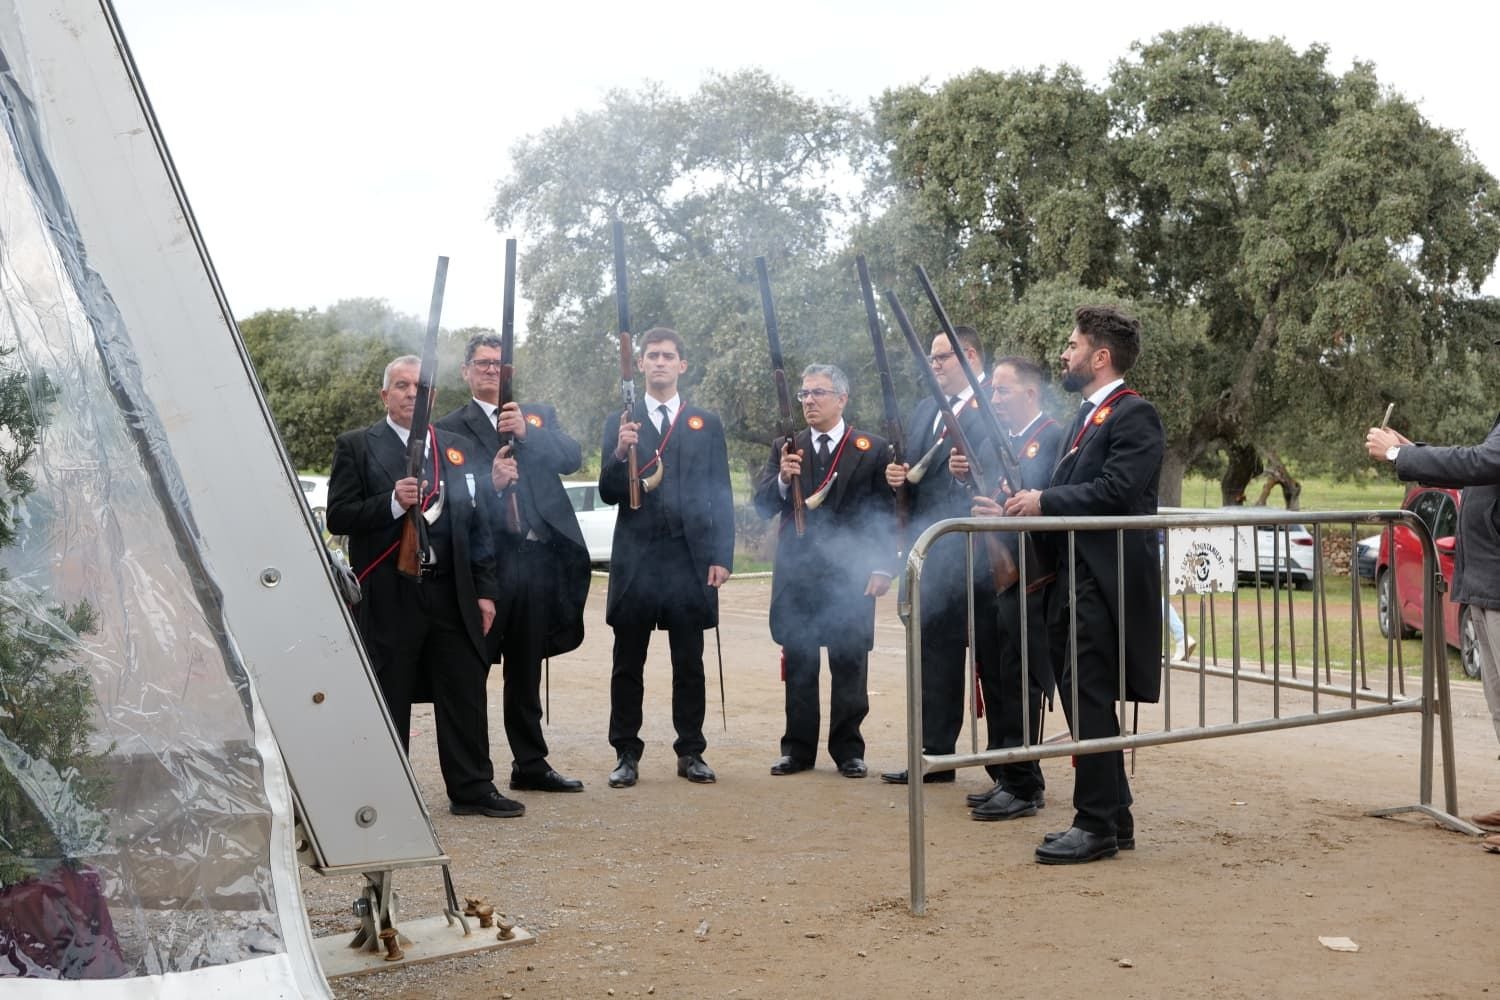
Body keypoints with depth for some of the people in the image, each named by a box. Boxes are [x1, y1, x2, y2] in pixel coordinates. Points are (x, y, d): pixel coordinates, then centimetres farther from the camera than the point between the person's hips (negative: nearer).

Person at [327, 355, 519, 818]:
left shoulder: (460, 448, 14)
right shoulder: (356, 446, 2)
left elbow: (478, 523, 14)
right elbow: (338, 518, -5)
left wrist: (484, 590, 8)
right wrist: (392, 501, -21)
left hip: (452, 593, 4)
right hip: (389, 596, -4)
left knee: (465, 693, 7)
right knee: (389, 699, 3)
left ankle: (472, 788, 17)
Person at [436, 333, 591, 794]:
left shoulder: (539, 415, 16)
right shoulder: (452, 428, 4)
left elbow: (572, 458, -1)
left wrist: (527, 432, -15)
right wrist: (491, 482, -24)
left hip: (537, 556, 4)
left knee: (526, 669, 14)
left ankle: (530, 764, 22)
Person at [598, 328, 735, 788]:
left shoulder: (706, 424, 10)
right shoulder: (619, 423, 7)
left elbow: (721, 496, 7)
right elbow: (608, 494, 2)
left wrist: (722, 556, -2)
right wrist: (619, 453, -17)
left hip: (690, 558, 1)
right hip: (635, 558, 0)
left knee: (689, 663, 6)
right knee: (628, 664, 4)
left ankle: (690, 753, 15)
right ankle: (626, 754, 12)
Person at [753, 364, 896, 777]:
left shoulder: (873, 450, 3)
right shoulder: (785, 448, 10)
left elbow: (885, 513, 1)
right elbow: (763, 506, 4)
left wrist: (882, 569, -7)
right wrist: (782, 479, -16)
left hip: (850, 575, -2)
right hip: (796, 576, 2)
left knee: (849, 665, 3)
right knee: (798, 665, 7)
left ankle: (848, 750, 13)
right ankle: (798, 748, 16)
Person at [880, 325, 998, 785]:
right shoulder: (923, 410, 17)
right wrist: (898, 477, -1)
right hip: (931, 556, 7)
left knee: (991, 657, 2)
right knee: (935, 660, 11)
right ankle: (936, 756, 20)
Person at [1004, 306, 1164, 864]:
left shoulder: (1134, 415, -9)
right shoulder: (1086, 415, 21)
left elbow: (1114, 492, -20)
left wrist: (1044, 503, -15)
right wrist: (1026, 506, 4)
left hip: (1105, 581, -10)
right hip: (1073, 577, 10)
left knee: (1089, 700, -7)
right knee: (1081, 699, 12)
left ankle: (1097, 825, 1)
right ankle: (1113, 819, 22)